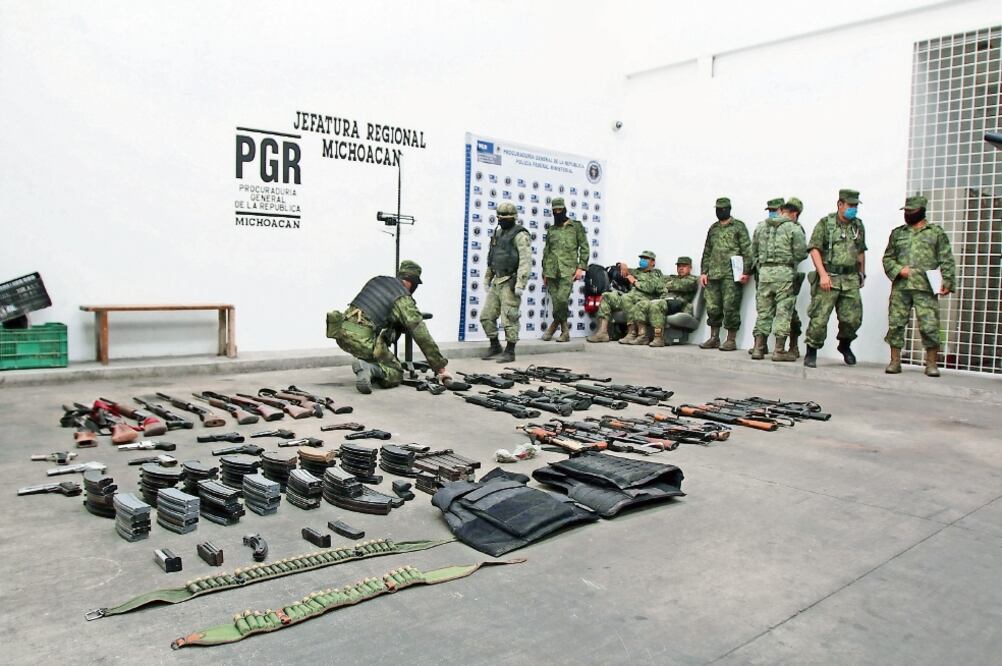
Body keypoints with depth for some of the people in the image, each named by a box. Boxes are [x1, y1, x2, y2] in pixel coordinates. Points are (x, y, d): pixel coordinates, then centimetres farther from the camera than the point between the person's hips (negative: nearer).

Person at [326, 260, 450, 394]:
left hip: (341, 333, 7)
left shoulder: (376, 280, 18)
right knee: (395, 375, 9)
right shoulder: (404, 300, 0)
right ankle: (368, 367, -17)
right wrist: (440, 368, 4)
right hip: (363, 340, -7)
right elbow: (423, 336, -1)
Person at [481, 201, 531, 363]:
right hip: (497, 282, 8)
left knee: (509, 319, -4)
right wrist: (487, 278, 22)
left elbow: (526, 261, -17)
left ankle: (509, 352, 6)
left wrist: (520, 283, -23)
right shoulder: (498, 233, 17)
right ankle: (495, 347, 23)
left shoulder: (520, 235, -9)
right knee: (486, 317, 10)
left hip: (510, 283, -8)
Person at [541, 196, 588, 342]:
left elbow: (584, 248, 4)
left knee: (562, 299, -18)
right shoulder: (551, 229, 17)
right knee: (556, 301, 0)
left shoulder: (576, 226, 8)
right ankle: (565, 331, 9)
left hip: (568, 270, -4)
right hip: (552, 270, 4)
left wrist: (580, 267, -5)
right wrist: (545, 272, 13)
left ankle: (554, 324, 2)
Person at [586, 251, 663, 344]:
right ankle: (602, 332, -19)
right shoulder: (638, 271, 30)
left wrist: (635, 282, 1)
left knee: (626, 297, -36)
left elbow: (650, 287, -8)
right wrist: (622, 265, 14)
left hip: (645, 299, -7)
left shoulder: (656, 274, 12)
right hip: (630, 299, 7)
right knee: (606, 296, -6)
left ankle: (632, 333, -37)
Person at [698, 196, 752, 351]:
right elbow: (707, 252, 20)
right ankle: (714, 338, 16)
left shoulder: (738, 226, 1)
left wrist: (746, 272, -12)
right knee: (712, 307, 6)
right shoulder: (713, 228, 18)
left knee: (730, 308, -5)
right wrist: (703, 272, 12)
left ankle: (731, 340, 2)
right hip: (713, 274, 6)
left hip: (731, 275, -5)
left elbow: (747, 250, -5)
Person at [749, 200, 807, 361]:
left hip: (764, 271, 4)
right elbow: (801, 253, -6)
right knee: (783, 311, 0)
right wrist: (791, 258, 14)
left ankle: (758, 348, 9)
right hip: (785, 272, -4)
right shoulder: (794, 228, -3)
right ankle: (779, 350, -2)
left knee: (763, 311, 9)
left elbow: (754, 251, 15)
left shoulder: (761, 226, 12)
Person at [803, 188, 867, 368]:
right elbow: (814, 249, -7)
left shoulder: (858, 226, 14)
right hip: (829, 277, -5)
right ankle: (811, 353, 6)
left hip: (851, 279, 5)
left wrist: (862, 274, 23)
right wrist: (823, 274, -15)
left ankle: (844, 346, 29)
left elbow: (861, 251, 24)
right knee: (820, 318, -6)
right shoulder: (825, 223, -2)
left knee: (853, 318, 3)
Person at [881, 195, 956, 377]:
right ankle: (895, 361, 9)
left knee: (930, 326, -6)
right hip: (900, 287, 2)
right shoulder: (897, 233, 16)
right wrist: (899, 270, -5)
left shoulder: (936, 232, 9)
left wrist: (947, 282, -6)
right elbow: (887, 258, 15)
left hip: (926, 288, -2)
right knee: (896, 324, 0)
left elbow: (947, 261, 6)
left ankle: (931, 363, 5)